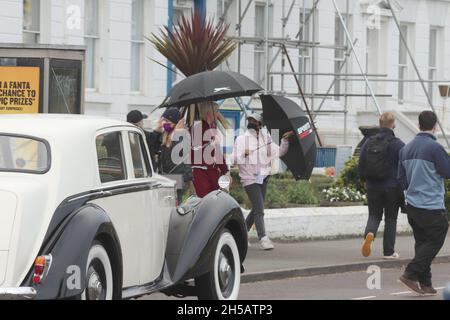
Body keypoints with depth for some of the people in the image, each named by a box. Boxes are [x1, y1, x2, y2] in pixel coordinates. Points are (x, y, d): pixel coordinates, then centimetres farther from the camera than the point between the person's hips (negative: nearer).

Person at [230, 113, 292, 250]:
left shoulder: (266, 139, 8)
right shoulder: (241, 139, -2)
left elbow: (279, 152, 7)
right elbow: (234, 160, -6)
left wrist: (285, 140, -7)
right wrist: (243, 154, -25)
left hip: (263, 177, 5)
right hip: (249, 178, -5)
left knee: (256, 209, 14)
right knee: (259, 209, -13)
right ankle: (263, 239, -15)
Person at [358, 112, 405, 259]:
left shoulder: (368, 143, 2)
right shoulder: (398, 144, -10)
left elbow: (360, 167, 7)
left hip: (372, 187, 3)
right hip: (392, 188, -3)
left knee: (374, 215, 13)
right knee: (390, 219, 8)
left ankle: (369, 233, -18)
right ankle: (388, 251, 10)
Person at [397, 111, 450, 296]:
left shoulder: (406, 149, 8)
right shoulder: (435, 148, -16)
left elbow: (401, 178, 13)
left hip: (412, 204, 8)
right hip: (431, 207, -8)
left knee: (422, 242, 13)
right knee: (434, 242, 1)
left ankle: (424, 283, 12)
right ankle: (410, 274, -9)